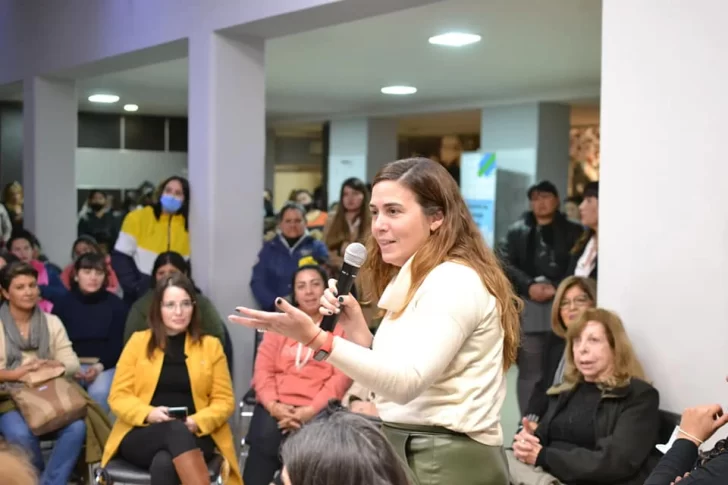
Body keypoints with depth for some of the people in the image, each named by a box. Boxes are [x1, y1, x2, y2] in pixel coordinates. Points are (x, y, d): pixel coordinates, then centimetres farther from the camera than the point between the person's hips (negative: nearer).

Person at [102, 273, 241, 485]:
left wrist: (196, 422, -12)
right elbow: (118, 396, 7)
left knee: (163, 463, -36)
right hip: (141, 437, 0)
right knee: (175, 430, -37)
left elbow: (224, 401, 9)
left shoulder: (211, 346, 12)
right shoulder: (138, 342, 11)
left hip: (193, 437, 0)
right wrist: (149, 414, -14)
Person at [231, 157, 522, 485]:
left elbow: (407, 382, -26)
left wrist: (315, 338, -32)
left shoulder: (455, 281, -15)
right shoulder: (414, 282, 14)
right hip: (407, 451, 9)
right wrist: (356, 330, 0)